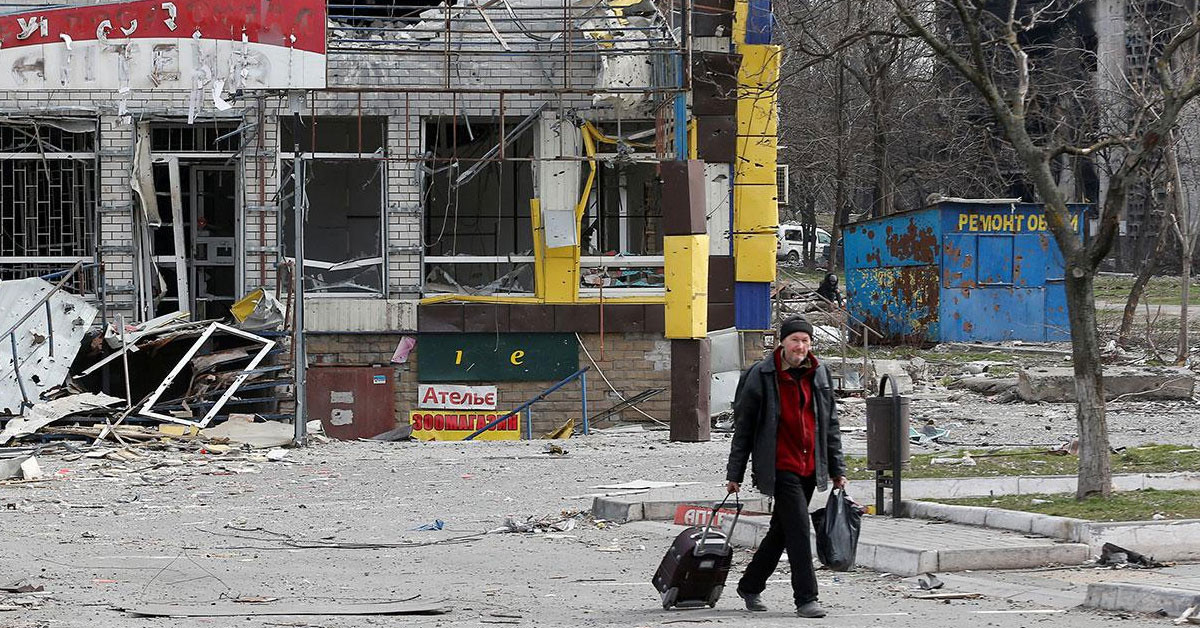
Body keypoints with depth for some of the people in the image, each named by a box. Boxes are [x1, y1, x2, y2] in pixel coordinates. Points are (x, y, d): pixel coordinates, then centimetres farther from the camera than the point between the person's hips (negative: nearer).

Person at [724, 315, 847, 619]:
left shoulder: (819, 375, 9)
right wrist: (734, 474, -1)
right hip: (779, 467, -6)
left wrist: (837, 469, 14)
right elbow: (743, 427, -2)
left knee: (781, 530, 14)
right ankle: (806, 599, -8)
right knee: (798, 528, -12)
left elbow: (830, 424, 16)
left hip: (809, 468, 6)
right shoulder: (761, 376, -6)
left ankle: (750, 586, 30)